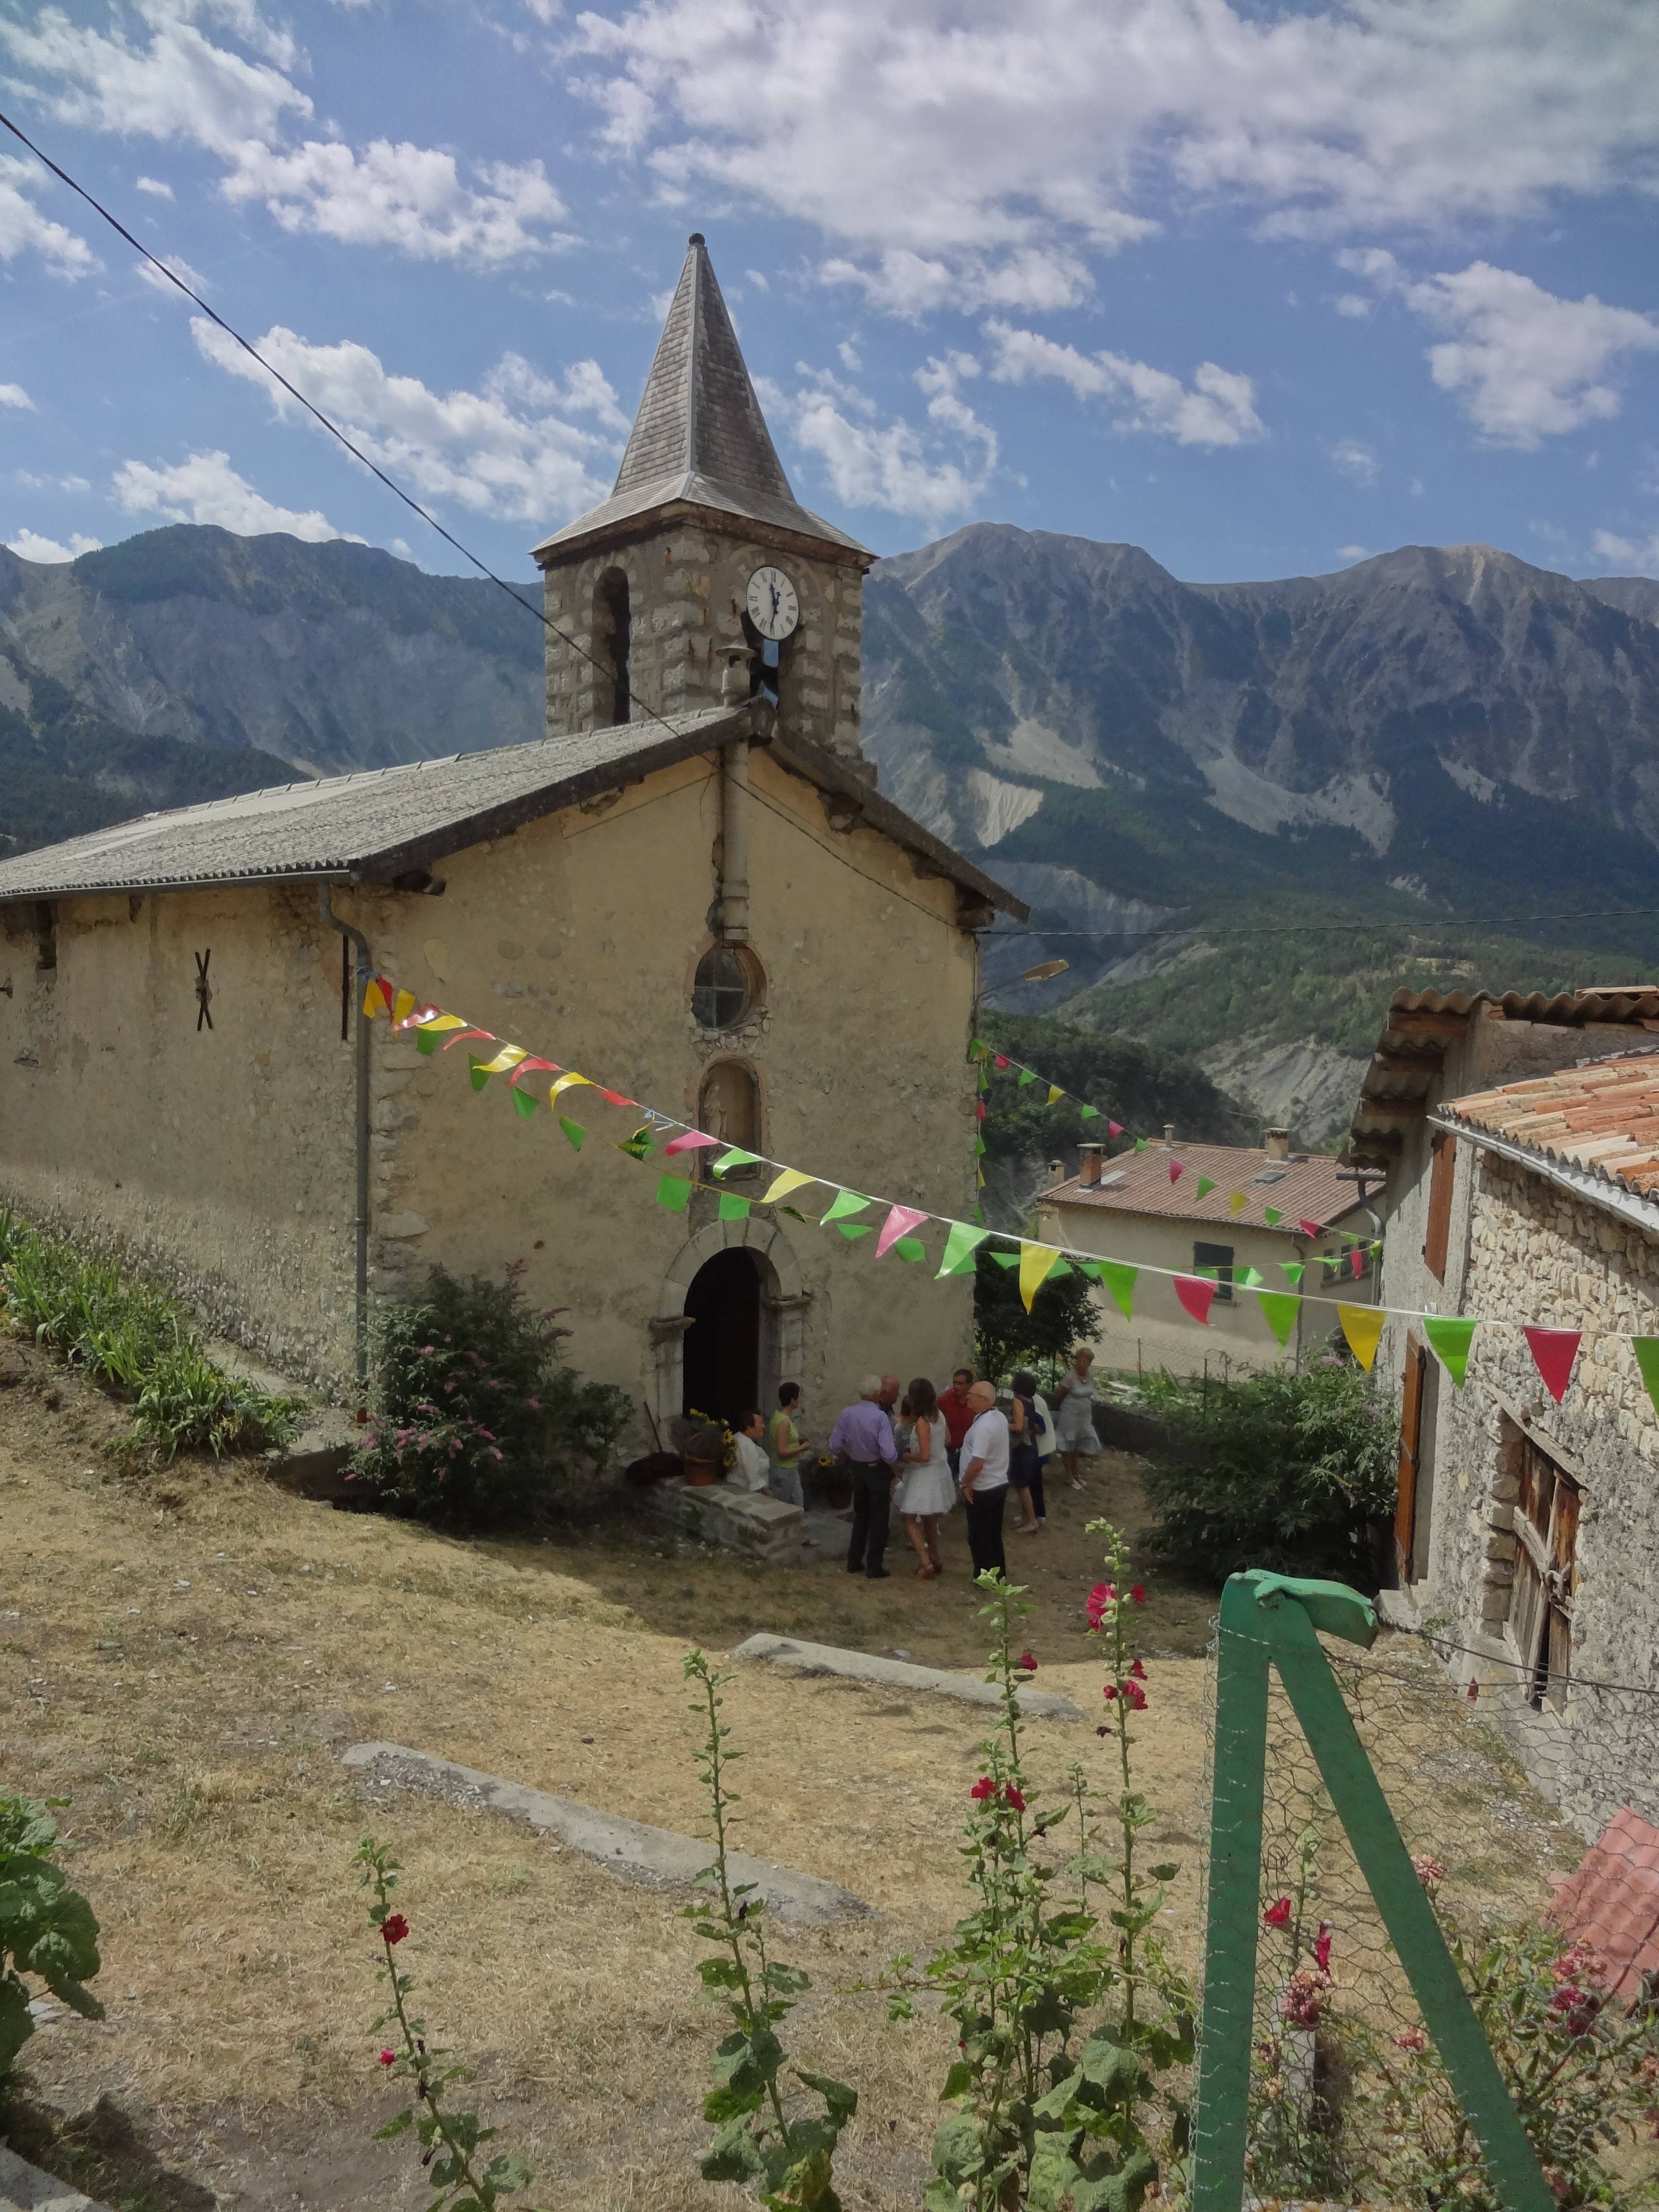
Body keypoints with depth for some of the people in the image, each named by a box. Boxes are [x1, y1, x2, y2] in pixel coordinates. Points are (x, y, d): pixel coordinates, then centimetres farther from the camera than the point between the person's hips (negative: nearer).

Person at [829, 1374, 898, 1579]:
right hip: (878, 1471, -5)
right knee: (878, 1520, 10)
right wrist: (893, 1466, -6)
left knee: (860, 1516, 22)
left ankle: (854, 1562, 29)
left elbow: (835, 1445, -4)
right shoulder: (880, 1417, -24)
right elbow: (888, 1453, -28)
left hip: (858, 1469, 5)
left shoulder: (847, 1414, -9)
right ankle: (874, 1568, 17)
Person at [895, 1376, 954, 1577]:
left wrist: (906, 1456, -8)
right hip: (939, 1472, 8)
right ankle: (935, 1559, 27)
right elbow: (946, 1441, 17)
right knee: (930, 1520, 20)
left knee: (910, 1521, 2)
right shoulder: (938, 1416, 1)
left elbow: (925, 1456, -25)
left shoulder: (922, 1422, -22)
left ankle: (926, 1562, -4)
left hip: (925, 1476, -8)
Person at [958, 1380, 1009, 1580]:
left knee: (979, 1536, 7)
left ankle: (985, 1577, 15)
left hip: (982, 1490, -9)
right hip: (1000, 1484, 9)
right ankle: (999, 1573, 28)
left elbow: (977, 1463, -30)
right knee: (995, 1534, 19)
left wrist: (966, 1484, -14)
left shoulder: (983, 1426, -27)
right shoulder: (1001, 1418, 2)